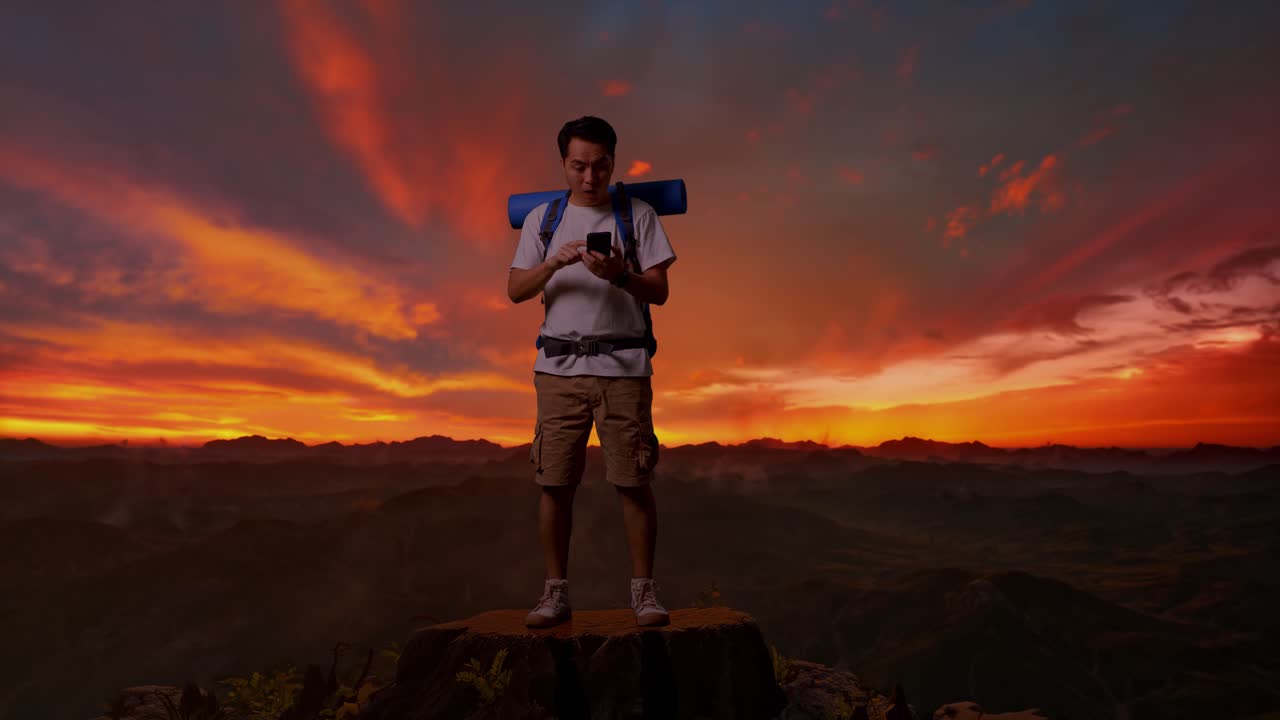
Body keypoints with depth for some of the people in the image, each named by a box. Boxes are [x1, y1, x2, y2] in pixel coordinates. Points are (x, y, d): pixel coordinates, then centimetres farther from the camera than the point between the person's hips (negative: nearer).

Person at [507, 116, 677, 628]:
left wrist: (618, 275, -17)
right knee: (555, 482, 1)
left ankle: (643, 590, 12)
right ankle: (555, 592, 14)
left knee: (634, 481, -2)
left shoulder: (638, 215, 9)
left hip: (624, 368, -1)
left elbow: (659, 292, 2)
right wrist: (554, 263, -13)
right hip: (559, 367, 1)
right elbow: (515, 290, 5)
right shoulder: (542, 218, 13)